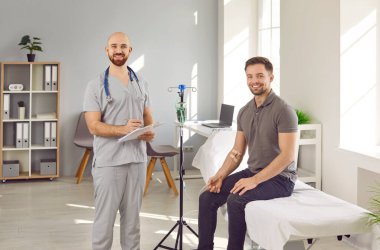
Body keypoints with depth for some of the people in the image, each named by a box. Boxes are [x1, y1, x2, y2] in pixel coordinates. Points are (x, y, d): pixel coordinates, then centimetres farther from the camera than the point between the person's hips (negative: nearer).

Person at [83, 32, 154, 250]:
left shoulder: (141, 84, 12)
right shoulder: (96, 85, -4)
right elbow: (93, 126, -10)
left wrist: (150, 131, -6)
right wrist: (123, 129, -25)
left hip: (137, 158, 5)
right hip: (108, 161, -4)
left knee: (132, 215, 12)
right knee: (105, 217, 0)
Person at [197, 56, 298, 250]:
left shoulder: (283, 110, -15)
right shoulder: (244, 112, 8)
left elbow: (287, 155, -21)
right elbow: (237, 152, 11)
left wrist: (255, 180, -25)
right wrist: (220, 175, -7)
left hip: (279, 178, -7)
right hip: (252, 173, 7)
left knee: (235, 200, -30)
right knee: (207, 197, -6)